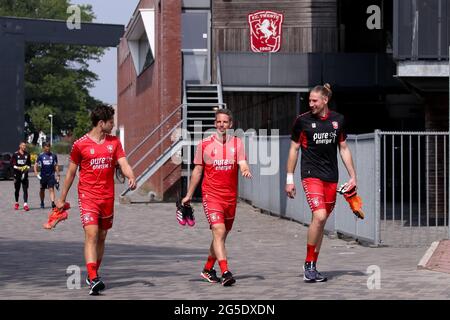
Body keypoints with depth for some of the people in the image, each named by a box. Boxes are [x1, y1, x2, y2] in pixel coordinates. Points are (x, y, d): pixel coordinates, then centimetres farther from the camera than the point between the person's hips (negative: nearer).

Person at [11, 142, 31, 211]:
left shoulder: (27, 154, 8)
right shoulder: (15, 154, 1)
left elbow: (29, 163, 14)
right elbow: (12, 163, 0)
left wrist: (27, 167, -6)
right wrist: (18, 168, -14)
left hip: (25, 174, 1)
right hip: (17, 174, -1)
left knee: (25, 189, -7)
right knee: (17, 189, 9)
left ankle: (25, 204, -10)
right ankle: (16, 203, 25)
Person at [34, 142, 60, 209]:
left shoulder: (53, 155, 4)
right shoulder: (41, 156, 1)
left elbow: (56, 166, 10)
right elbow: (36, 165, 4)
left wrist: (58, 175, 7)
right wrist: (36, 174, -7)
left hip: (51, 175, -1)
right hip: (43, 175, 1)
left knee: (51, 189, -13)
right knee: (42, 190, 13)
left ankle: (53, 203, -22)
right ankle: (42, 203, 31)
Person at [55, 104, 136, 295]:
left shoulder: (114, 142, 9)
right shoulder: (80, 144, -2)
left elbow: (124, 164, 0)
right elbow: (70, 173, 6)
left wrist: (131, 177, -23)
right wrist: (62, 199, 9)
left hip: (108, 197, 5)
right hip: (87, 195, -4)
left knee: (102, 237, 11)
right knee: (91, 235, -16)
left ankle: (93, 275, 25)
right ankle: (93, 280, -24)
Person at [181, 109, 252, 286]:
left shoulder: (237, 143, 6)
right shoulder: (204, 144, 2)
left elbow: (243, 164, -6)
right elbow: (197, 171, 10)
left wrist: (246, 170, -31)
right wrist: (189, 195, 11)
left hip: (231, 196, 3)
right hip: (211, 195, -3)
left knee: (222, 235, 13)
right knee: (219, 231, -19)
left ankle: (208, 270, 30)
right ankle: (225, 273, -26)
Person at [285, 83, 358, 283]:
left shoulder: (337, 120, 6)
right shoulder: (303, 120, -2)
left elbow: (343, 149, 15)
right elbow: (294, 149, 5)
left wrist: (352, 176, 11)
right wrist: (289, 178, 2)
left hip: (331, 177, 4)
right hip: (311, 175, -4)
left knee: (321, 222, 6)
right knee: (319, 216, -21)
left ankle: (312, 267, 15)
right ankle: (309, 264, -9)